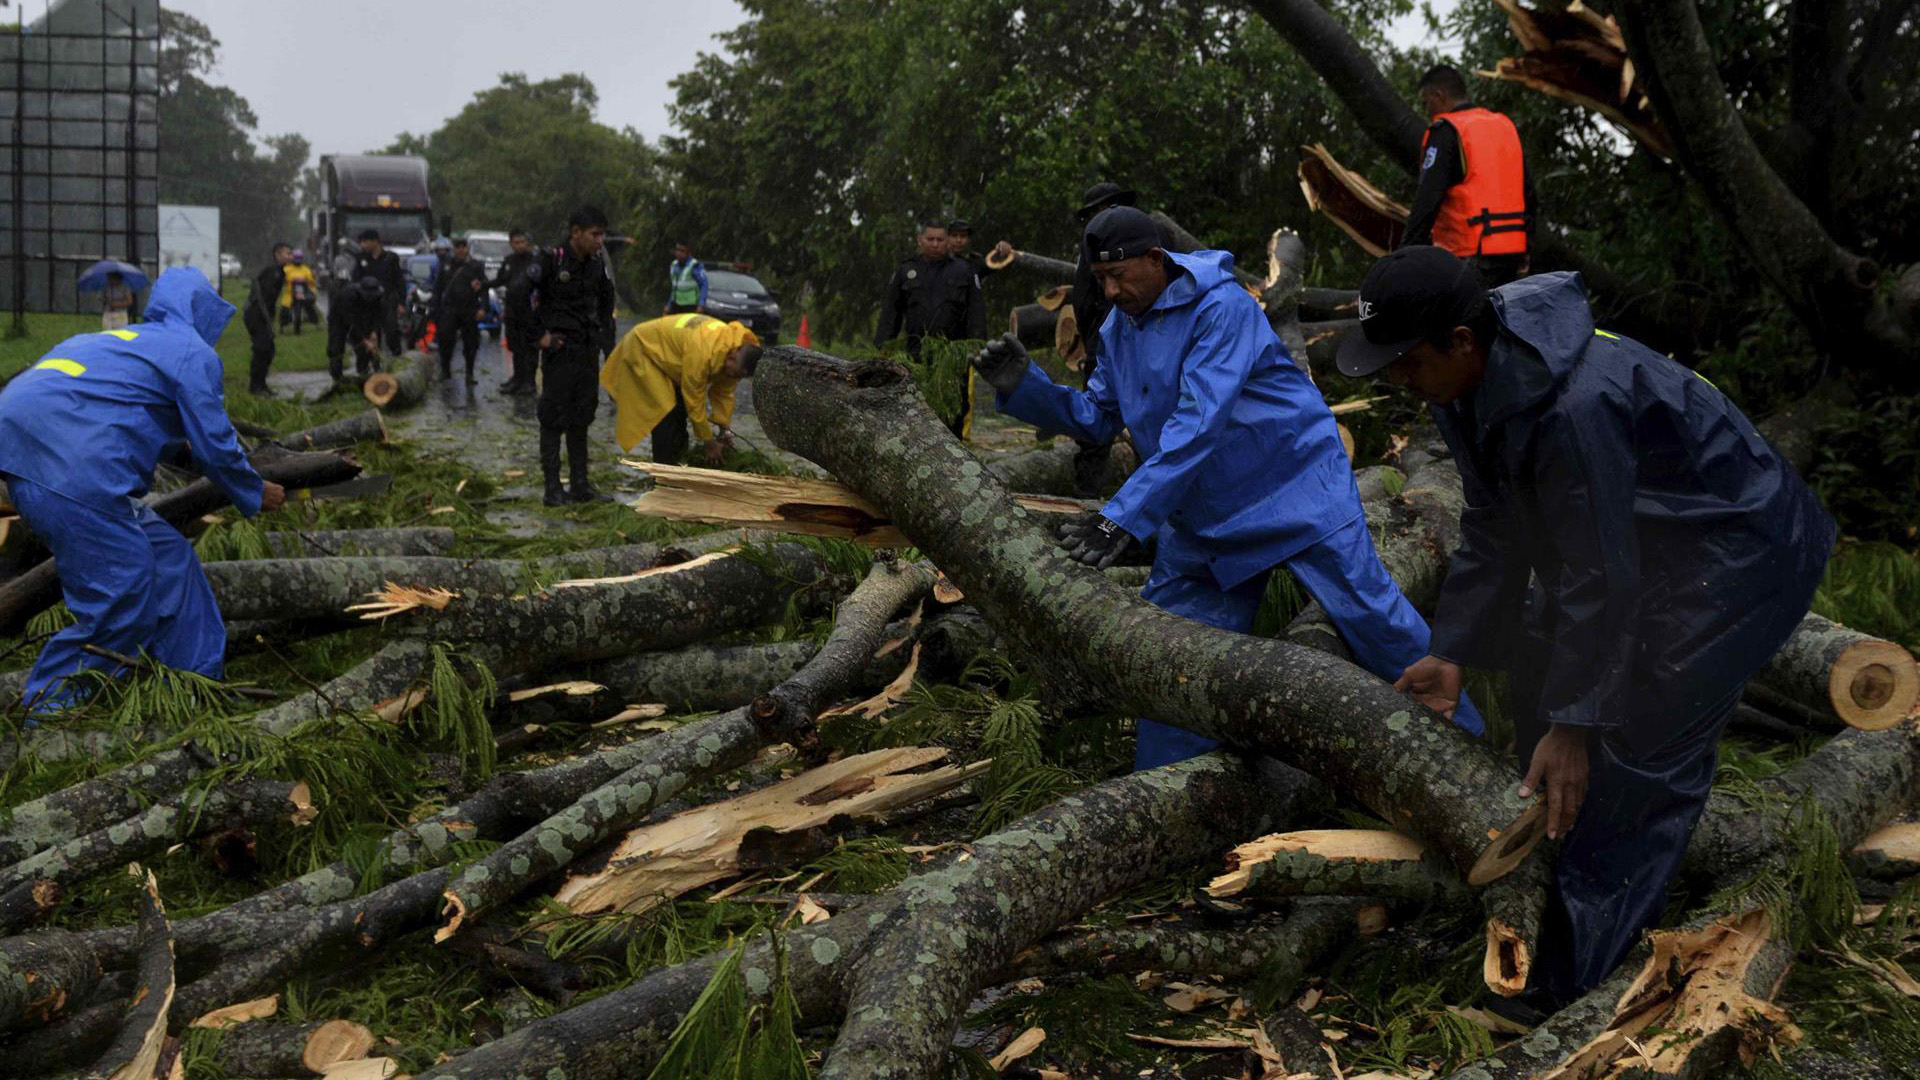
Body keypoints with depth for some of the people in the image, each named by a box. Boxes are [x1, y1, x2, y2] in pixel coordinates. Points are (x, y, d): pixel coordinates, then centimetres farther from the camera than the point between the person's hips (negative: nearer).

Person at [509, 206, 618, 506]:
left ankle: (580, 485, 18)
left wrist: (607, 341, 13)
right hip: (560, 349, -7)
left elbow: (606, 303, 21)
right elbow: (520, 295, -18)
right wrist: (539, 335, -16)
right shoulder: (552, 260, -12)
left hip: (588, 351, 7)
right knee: (554, 419, -2)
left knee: (581, 419, 11)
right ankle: (553, 488, 2)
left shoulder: (597, 264, 8)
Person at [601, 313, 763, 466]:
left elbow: (723, 392, 0)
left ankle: (676, 464, 22)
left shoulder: (735, 348, -14)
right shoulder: (704, 352, -41)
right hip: (642, 349, -9)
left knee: (680, 409, 10)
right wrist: (709, 442, -20)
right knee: (666, 412, -17)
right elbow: (695, 401, -30)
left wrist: (723, 430, -2)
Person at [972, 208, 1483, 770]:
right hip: (1203, 514, 7)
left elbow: (1198, 424, -31)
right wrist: (1023, 384, -12)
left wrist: (1125, 517, -37)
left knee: (1368, 613, -7)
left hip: (1295, 486, -7)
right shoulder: (1119, 330, 3)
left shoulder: (1222, 307, -22)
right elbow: (1095, 417, 6)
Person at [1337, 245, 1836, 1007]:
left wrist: (1575, 724, -24)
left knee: (1643, 753, -11)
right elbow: (1493, 530, 2)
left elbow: (1599, 578, -31)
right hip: (1635, 537, 10)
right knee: (1541, 679, 13)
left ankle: (1563, 984, -3)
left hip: (1739, 553, -10)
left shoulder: (1575, 406, -37)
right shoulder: (1474, 383, -7)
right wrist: (1451, 653, 0)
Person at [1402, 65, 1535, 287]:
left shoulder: (1445, 131, -6)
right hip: (1511, 251, 8)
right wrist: (1524, 248, 24)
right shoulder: (1507, 126, 19)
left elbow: (1428, 199, -14)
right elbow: (1527, 192, 20)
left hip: (1471, 254, -8)